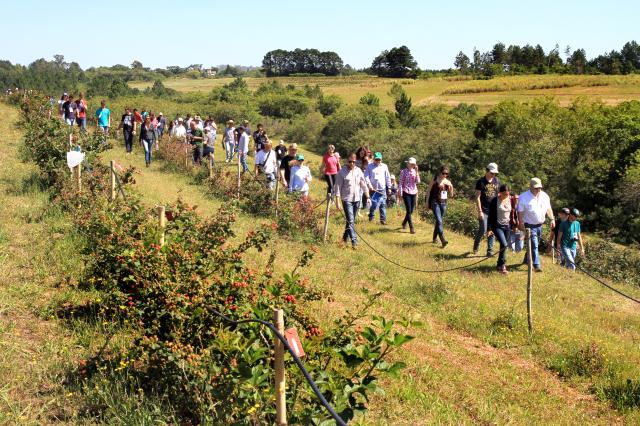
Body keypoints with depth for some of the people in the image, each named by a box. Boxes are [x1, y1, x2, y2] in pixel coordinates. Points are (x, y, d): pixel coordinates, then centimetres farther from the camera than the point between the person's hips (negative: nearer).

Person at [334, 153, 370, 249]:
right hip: (347, 199, -5)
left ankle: (345, 237, 29)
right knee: (350, 221, -10)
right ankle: (354, 241, -13)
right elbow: (337, 187, -7)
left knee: (351, 220, 13)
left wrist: (367, 197, 8)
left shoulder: (358, 171, 6)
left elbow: (364, 185, 11)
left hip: (357, 199, 5)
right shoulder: (342, 172, -7)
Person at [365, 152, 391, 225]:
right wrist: (369, 185, -12)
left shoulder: (384, 166, 7)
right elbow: (366, 177, -1)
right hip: (373, 189, -1)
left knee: (382, 205, 1)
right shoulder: (369, 166, 3)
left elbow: (388, 178, 11)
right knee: (374, 204, -5)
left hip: (382, 189, 1)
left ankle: (383, 219, 7)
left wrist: (389, 187, 10)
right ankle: (371, 216, 17)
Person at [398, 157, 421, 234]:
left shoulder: (415, 171, 7)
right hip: (406, 192, -5)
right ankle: (411, 227, -7)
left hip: (413, 192, 5)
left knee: (411, 211, 10)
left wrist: (416, 172, -10)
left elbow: (418, 182, -5)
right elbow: (401, 183, -4)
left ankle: (404, 223, 34)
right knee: (409, 210, -9)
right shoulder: (403, 171, -5)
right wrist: (400, 193, -9)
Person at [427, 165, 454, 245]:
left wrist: (451, 187, -9)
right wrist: (427, 203, 1)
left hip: (444, 203, 5)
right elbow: (429, 191, 1)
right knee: (439, 221, -15)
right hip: (435, 203, -5)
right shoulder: (435, 180, -6)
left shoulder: (448, 182, 5)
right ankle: (443, 240, -24)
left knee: (439, 221, 13)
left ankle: (434, 238, 28)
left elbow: (451, 195, 9)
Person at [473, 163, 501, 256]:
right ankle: (476, 246, 17)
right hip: (484, 211, -4)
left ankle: (490, 250, 10)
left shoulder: (497, 181, 9)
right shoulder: (481, 182, -5)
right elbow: (477, 197, -7)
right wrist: (479, 211, -12)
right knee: (483, 230, -8)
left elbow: (499, 195, 16)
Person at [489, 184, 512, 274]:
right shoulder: (494, 201, -10)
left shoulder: (510, 200, 3)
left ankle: (500, 264, 20)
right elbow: (491, 216, -7)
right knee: (504, 245, -18)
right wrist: (489, 228, -8)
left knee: (505, 246, 6)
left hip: (507, 226, 5)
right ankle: (502, 265, -6)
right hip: (497, 226, -5)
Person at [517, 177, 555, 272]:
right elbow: (520, 212, -12)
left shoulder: (544, 196, 4)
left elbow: (548, 209, 12)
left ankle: (527, 260, 37)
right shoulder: (524, 197, -13)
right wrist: (521, 224, -19)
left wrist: (552, 219, 1)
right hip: (529, 226, -6)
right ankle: (537, 265, -11)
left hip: (540, 225, 6)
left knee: (534, 245, 18)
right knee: (534, 246, -11)